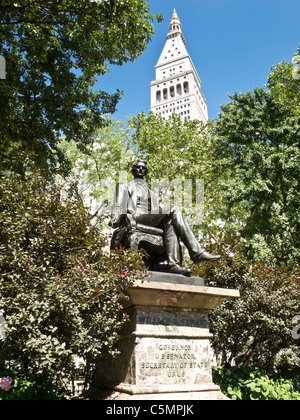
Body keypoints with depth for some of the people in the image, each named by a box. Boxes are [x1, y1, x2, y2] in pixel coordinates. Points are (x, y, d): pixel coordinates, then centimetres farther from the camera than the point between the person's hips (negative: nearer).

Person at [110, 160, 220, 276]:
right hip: (136, 217, -5)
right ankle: (196, 252, -31)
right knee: (174, 210, -22)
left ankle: (173, 264, -44)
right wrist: (115, 220, -10)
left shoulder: (150, 192, 39)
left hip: (151, 222, 5)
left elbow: (157, 211, 25)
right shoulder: (125, 186, 26)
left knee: (170, 223, -30)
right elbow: (118, 205, 8)